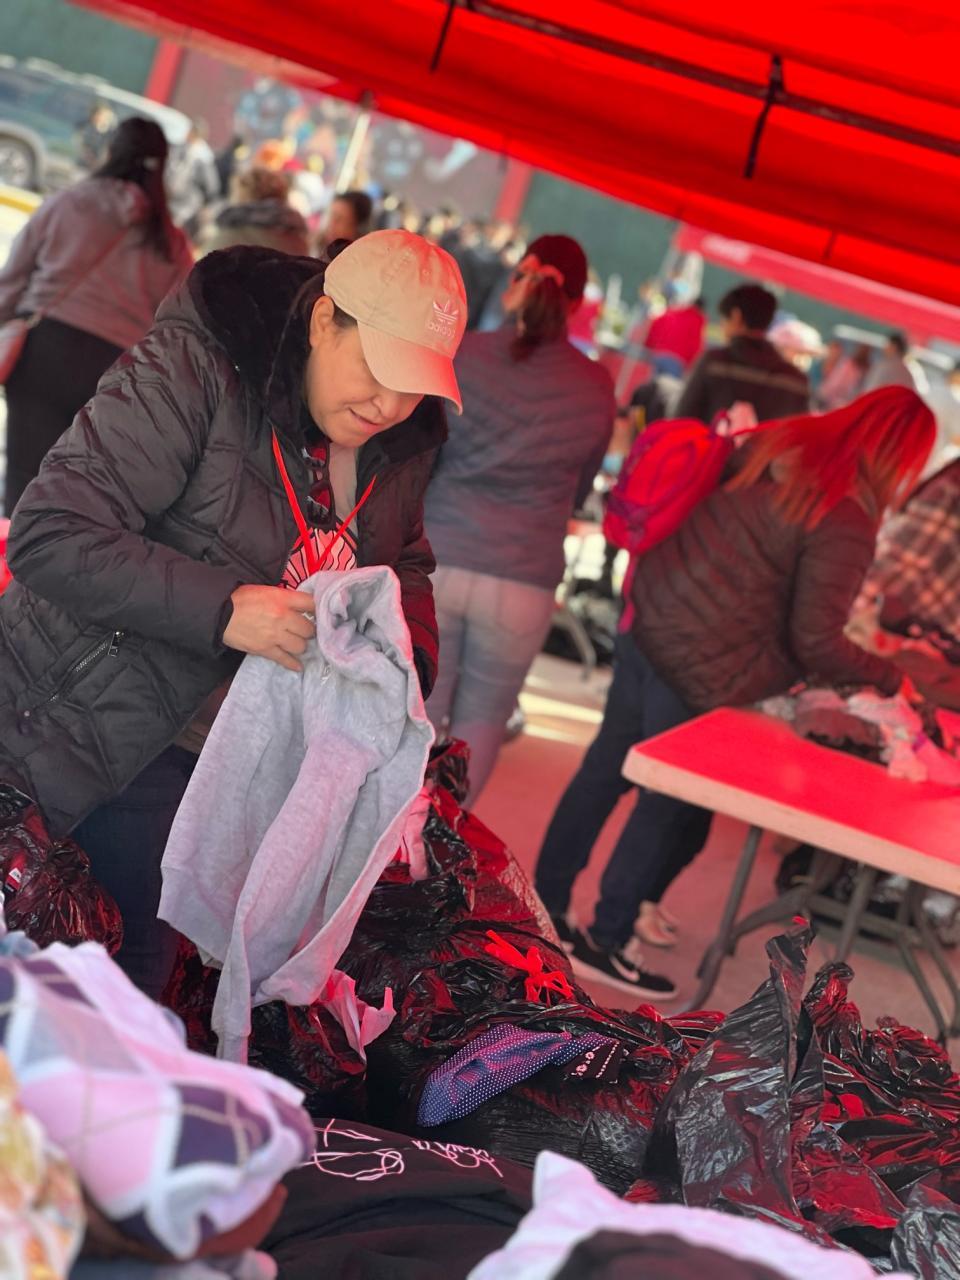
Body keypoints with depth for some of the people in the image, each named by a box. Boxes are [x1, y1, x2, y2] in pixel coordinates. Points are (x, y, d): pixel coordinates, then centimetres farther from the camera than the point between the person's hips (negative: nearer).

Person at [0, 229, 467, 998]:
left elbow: (406, 569, 18)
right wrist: (224, 608, -31)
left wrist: (406, 655, -5)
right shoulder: (195, 369, -20)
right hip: (98, 726, -6)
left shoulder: (404, 444, 2)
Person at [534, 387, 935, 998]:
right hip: (705, 670, -8)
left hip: (649, 622, 8)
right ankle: (607, 940, 26)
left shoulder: (780, 442, 2)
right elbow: (816, 644, -18)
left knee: (606, 768, 21)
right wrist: (890, 676, -4)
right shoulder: (846, 527, -21)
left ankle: (547, 903, 37)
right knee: (675, 807, 12)